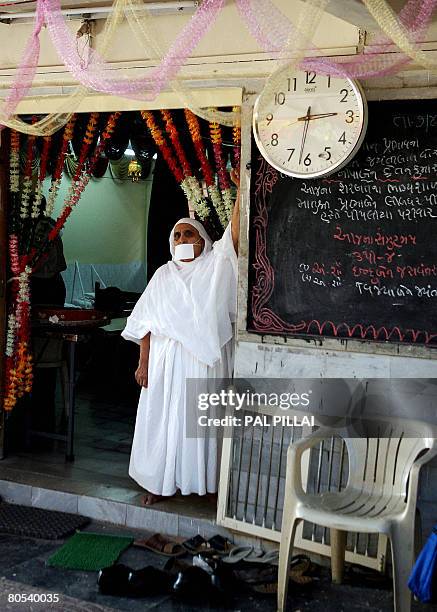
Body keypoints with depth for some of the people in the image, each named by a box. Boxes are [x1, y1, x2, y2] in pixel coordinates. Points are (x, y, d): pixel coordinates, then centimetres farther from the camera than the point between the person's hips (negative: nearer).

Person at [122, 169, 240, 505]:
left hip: (207, 356, -2)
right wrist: (143, 362, 2)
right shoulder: (164, 275, 10)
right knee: (164, 417, 5)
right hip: (168, 358, 2)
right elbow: (146, 322, 8)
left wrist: (242, 191, -24)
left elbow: (235, 233, -13)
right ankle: (160, 482, 17)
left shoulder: (216, 264, 4)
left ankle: (208, 480, 17)